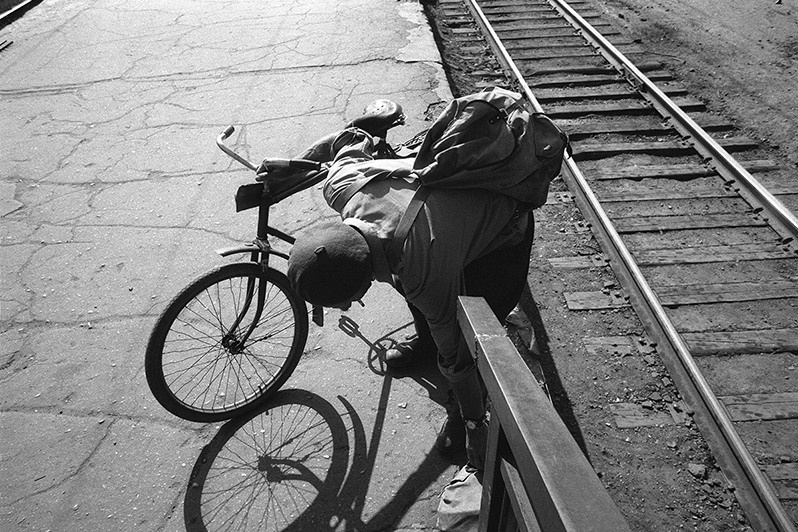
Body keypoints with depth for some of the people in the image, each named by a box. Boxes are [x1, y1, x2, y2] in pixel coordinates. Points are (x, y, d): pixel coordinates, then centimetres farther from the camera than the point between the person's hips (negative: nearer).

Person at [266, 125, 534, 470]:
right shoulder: (340, 184, -29)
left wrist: (475, 424, -13)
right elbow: (355, 138, -5)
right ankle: (425, 339, 54)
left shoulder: (428, 278, -43)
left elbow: (456, 358, -28)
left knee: (467, 340, -11)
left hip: (503, 239, -7)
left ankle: (470, 413, 21)